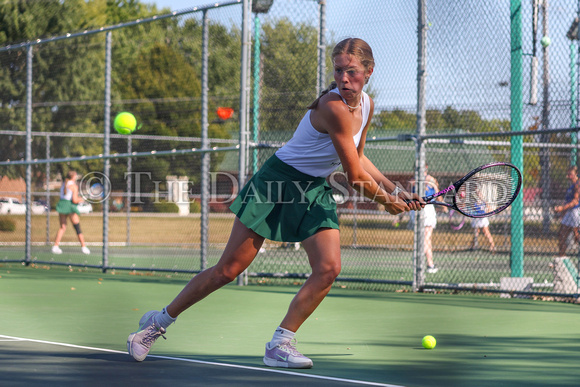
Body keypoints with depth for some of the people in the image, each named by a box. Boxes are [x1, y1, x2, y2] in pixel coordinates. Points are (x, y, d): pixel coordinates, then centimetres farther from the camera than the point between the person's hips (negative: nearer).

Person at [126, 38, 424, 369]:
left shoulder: (367, 105, 0)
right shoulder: (334, 108, -27)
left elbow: (357, 159, 18)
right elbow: (356, 178, -23)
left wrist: (396, 191, 14)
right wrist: (387, 201, -6)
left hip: (315, 191, 7)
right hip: (278, 180, -7)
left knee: (328, 268, -13)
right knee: (229, 269, -5)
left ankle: (280, 344, -3)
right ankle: (159, 322, 12)